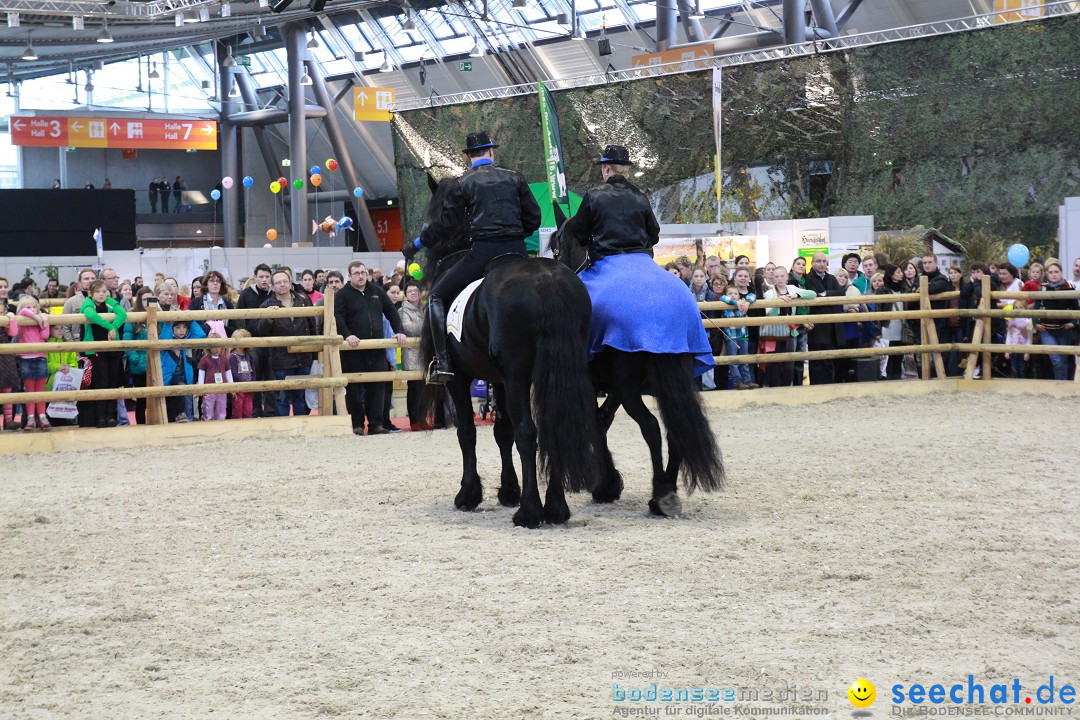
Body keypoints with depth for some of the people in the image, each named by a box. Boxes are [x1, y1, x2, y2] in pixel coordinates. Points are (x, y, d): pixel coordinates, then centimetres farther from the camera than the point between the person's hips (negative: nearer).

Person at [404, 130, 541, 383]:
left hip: (482, 251, -3)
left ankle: (442, 362, -6)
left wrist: (415, 245, 17)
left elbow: (444, 225, 2)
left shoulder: (463, 184, 3)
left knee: (437, 295, 9)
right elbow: (533, 218, 12)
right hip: (516, 251, 3)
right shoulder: (515, 178, 12)